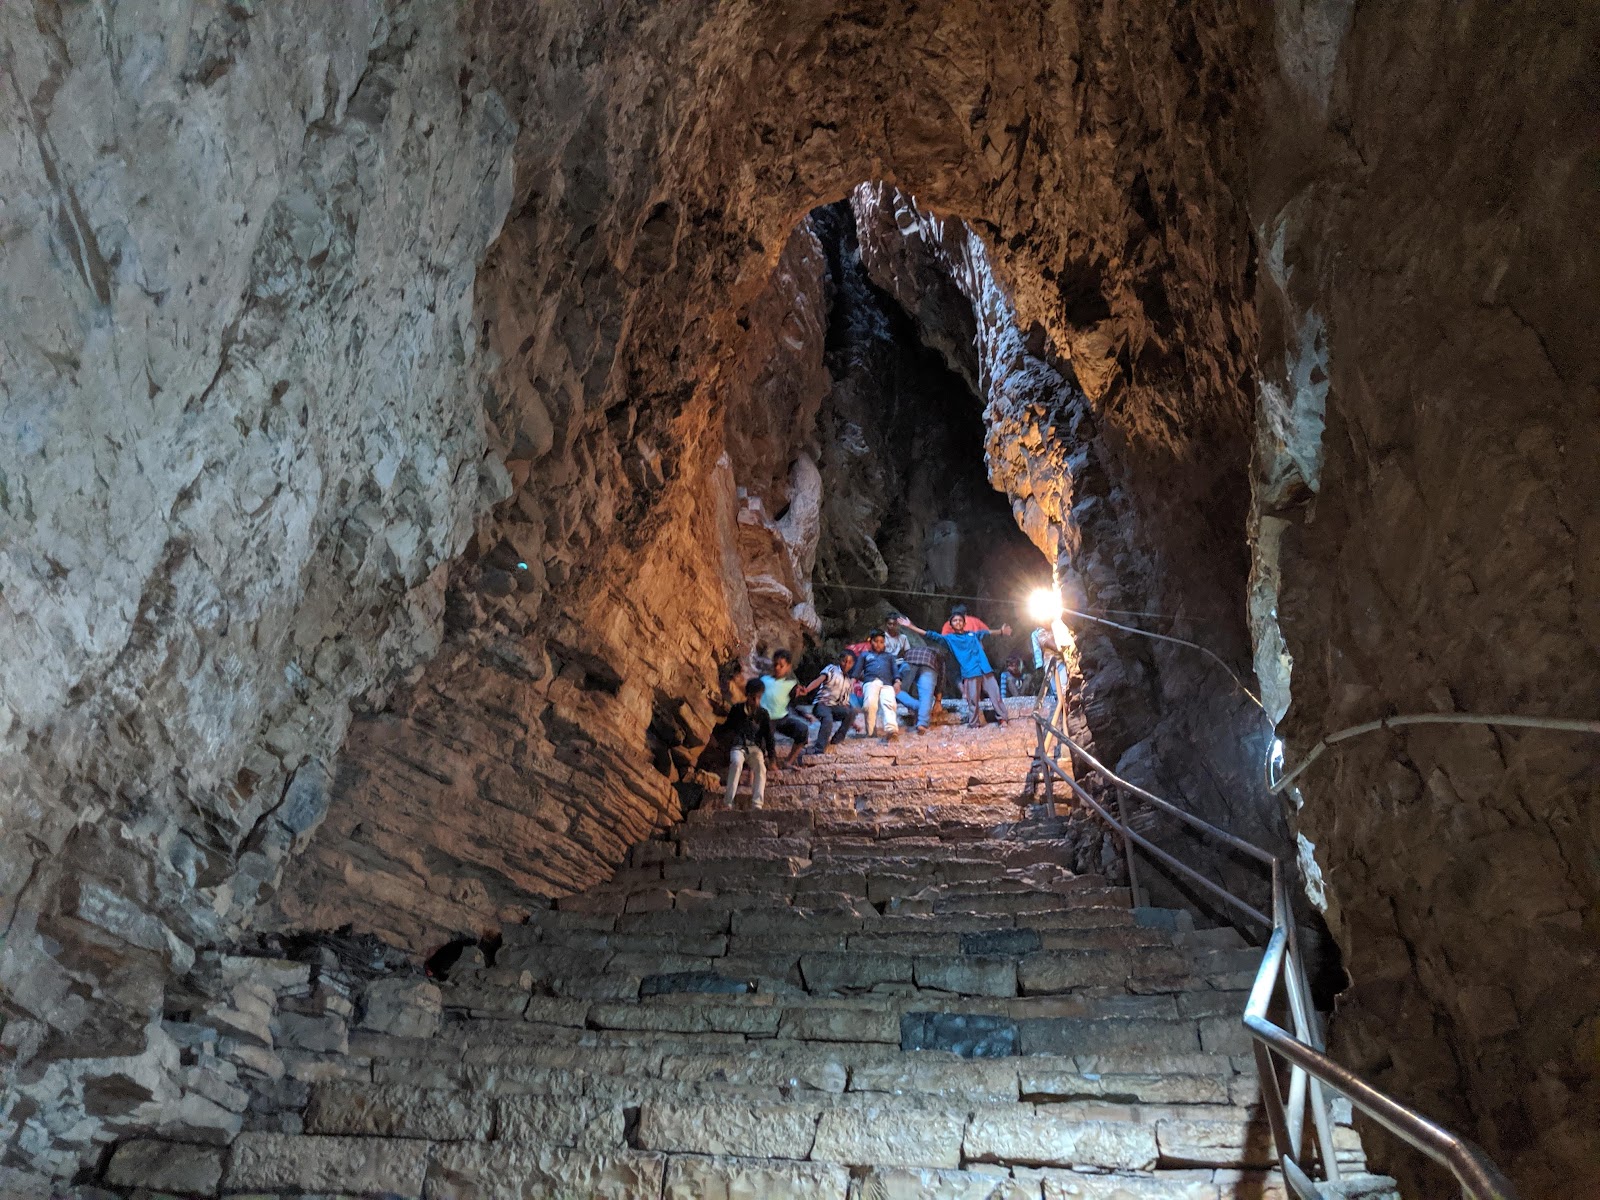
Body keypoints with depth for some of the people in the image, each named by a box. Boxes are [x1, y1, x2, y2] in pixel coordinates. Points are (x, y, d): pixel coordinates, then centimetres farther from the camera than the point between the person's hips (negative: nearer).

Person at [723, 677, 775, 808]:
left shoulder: (763, 714, 3)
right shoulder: (737, 709, 0)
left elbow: (769, 737, 3)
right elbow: (728, 729, 8)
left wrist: (772, 758, -4)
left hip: (756, 748, 1)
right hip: (738, 746, -1)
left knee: (761, 768, -29)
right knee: (736, 763, -34)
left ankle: (756, 805, -38)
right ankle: (728, 803, -35)